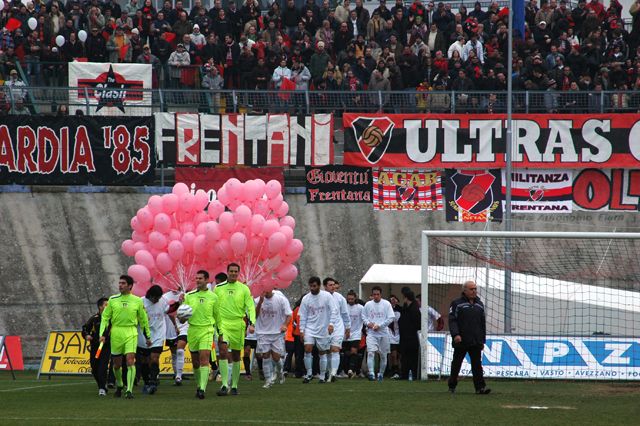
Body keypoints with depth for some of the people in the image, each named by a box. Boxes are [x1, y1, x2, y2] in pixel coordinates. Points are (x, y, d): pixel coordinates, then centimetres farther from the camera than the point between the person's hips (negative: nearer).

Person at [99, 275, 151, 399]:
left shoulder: (137, 301, 3)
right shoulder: (113, 300, 5)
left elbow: (143, 319, 12)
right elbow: (105, 317, 8)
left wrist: (148, 337, 15)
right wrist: (102, 334, -1)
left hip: (131, 333, -2)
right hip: (116, 332, 2)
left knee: (130, 361, -16)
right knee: (117, 364, 8)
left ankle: (129, 390, -15)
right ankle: (119, 385, 33)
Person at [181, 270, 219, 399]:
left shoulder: (213, 297, 3)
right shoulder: (189, 296, 6)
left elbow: (217, 315, 11)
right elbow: (181, 319, 6)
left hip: (207, 330, -3)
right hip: (192, 330, 3)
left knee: (204, 359, -16)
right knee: (195, 362, 8)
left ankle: (202, 388, -23)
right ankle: (198, 385, 28)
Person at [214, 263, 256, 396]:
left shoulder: (244, 289, 4)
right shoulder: (218, 288, 6)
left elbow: (250, 307, 1)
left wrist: (252, 323, -12)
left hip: (238, 324, 1)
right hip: (223, 324, -1)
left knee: (236, 355, 8)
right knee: (223, 351, -17)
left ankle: (234, 385, 19)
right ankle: (224, 384, -20)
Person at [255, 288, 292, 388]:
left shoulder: (281, 299, -5)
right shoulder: (258, 300, 0)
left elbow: (289, 314, -1)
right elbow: (255, 315, -9)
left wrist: (285, 325, -20)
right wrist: (260, 302, -19)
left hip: (277, 332, -1)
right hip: (263, 332, 1)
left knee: (276, 356, -3)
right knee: (265, 355, -3)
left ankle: (280, 371, 31)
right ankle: (268, 379, 7)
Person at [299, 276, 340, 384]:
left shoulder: (327, 296, -5)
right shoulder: (306, 298, 1)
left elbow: (334, 310, -7)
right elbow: (302, 316, 6)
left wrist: (331, 323, -20)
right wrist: (302, 330, 0)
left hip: (323, 329, -1)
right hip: (310, 329, 1)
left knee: (322, 353, 6)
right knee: (307, 349, -16)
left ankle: (322, 376, 16)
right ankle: (309, 373, -4)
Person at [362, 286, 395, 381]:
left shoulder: (386, 304, -1)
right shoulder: (368, 304, 6)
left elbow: (391, 318, -5)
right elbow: (363, 316, 15)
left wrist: (379, 325, -13)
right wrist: (368, 323, -7)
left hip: (383, 333, 0)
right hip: (371, 333, 0)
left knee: (383, 355, 8)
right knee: (370, 353, -18)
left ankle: (381, 373, 24)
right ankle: (371, 373, -24)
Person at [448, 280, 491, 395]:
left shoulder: (479, 304, 16)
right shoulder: (457, 304, 0)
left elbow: (483, 323, 20)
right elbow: (452, 320, -8)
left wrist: (482, 340, 16)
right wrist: (455, 334, -22)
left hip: (476, 342, 3)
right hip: (461, 341, -3)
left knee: (477, 365, -6)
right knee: (456, 364, 7)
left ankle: (480, 387, -11)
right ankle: (452, 386, 19)